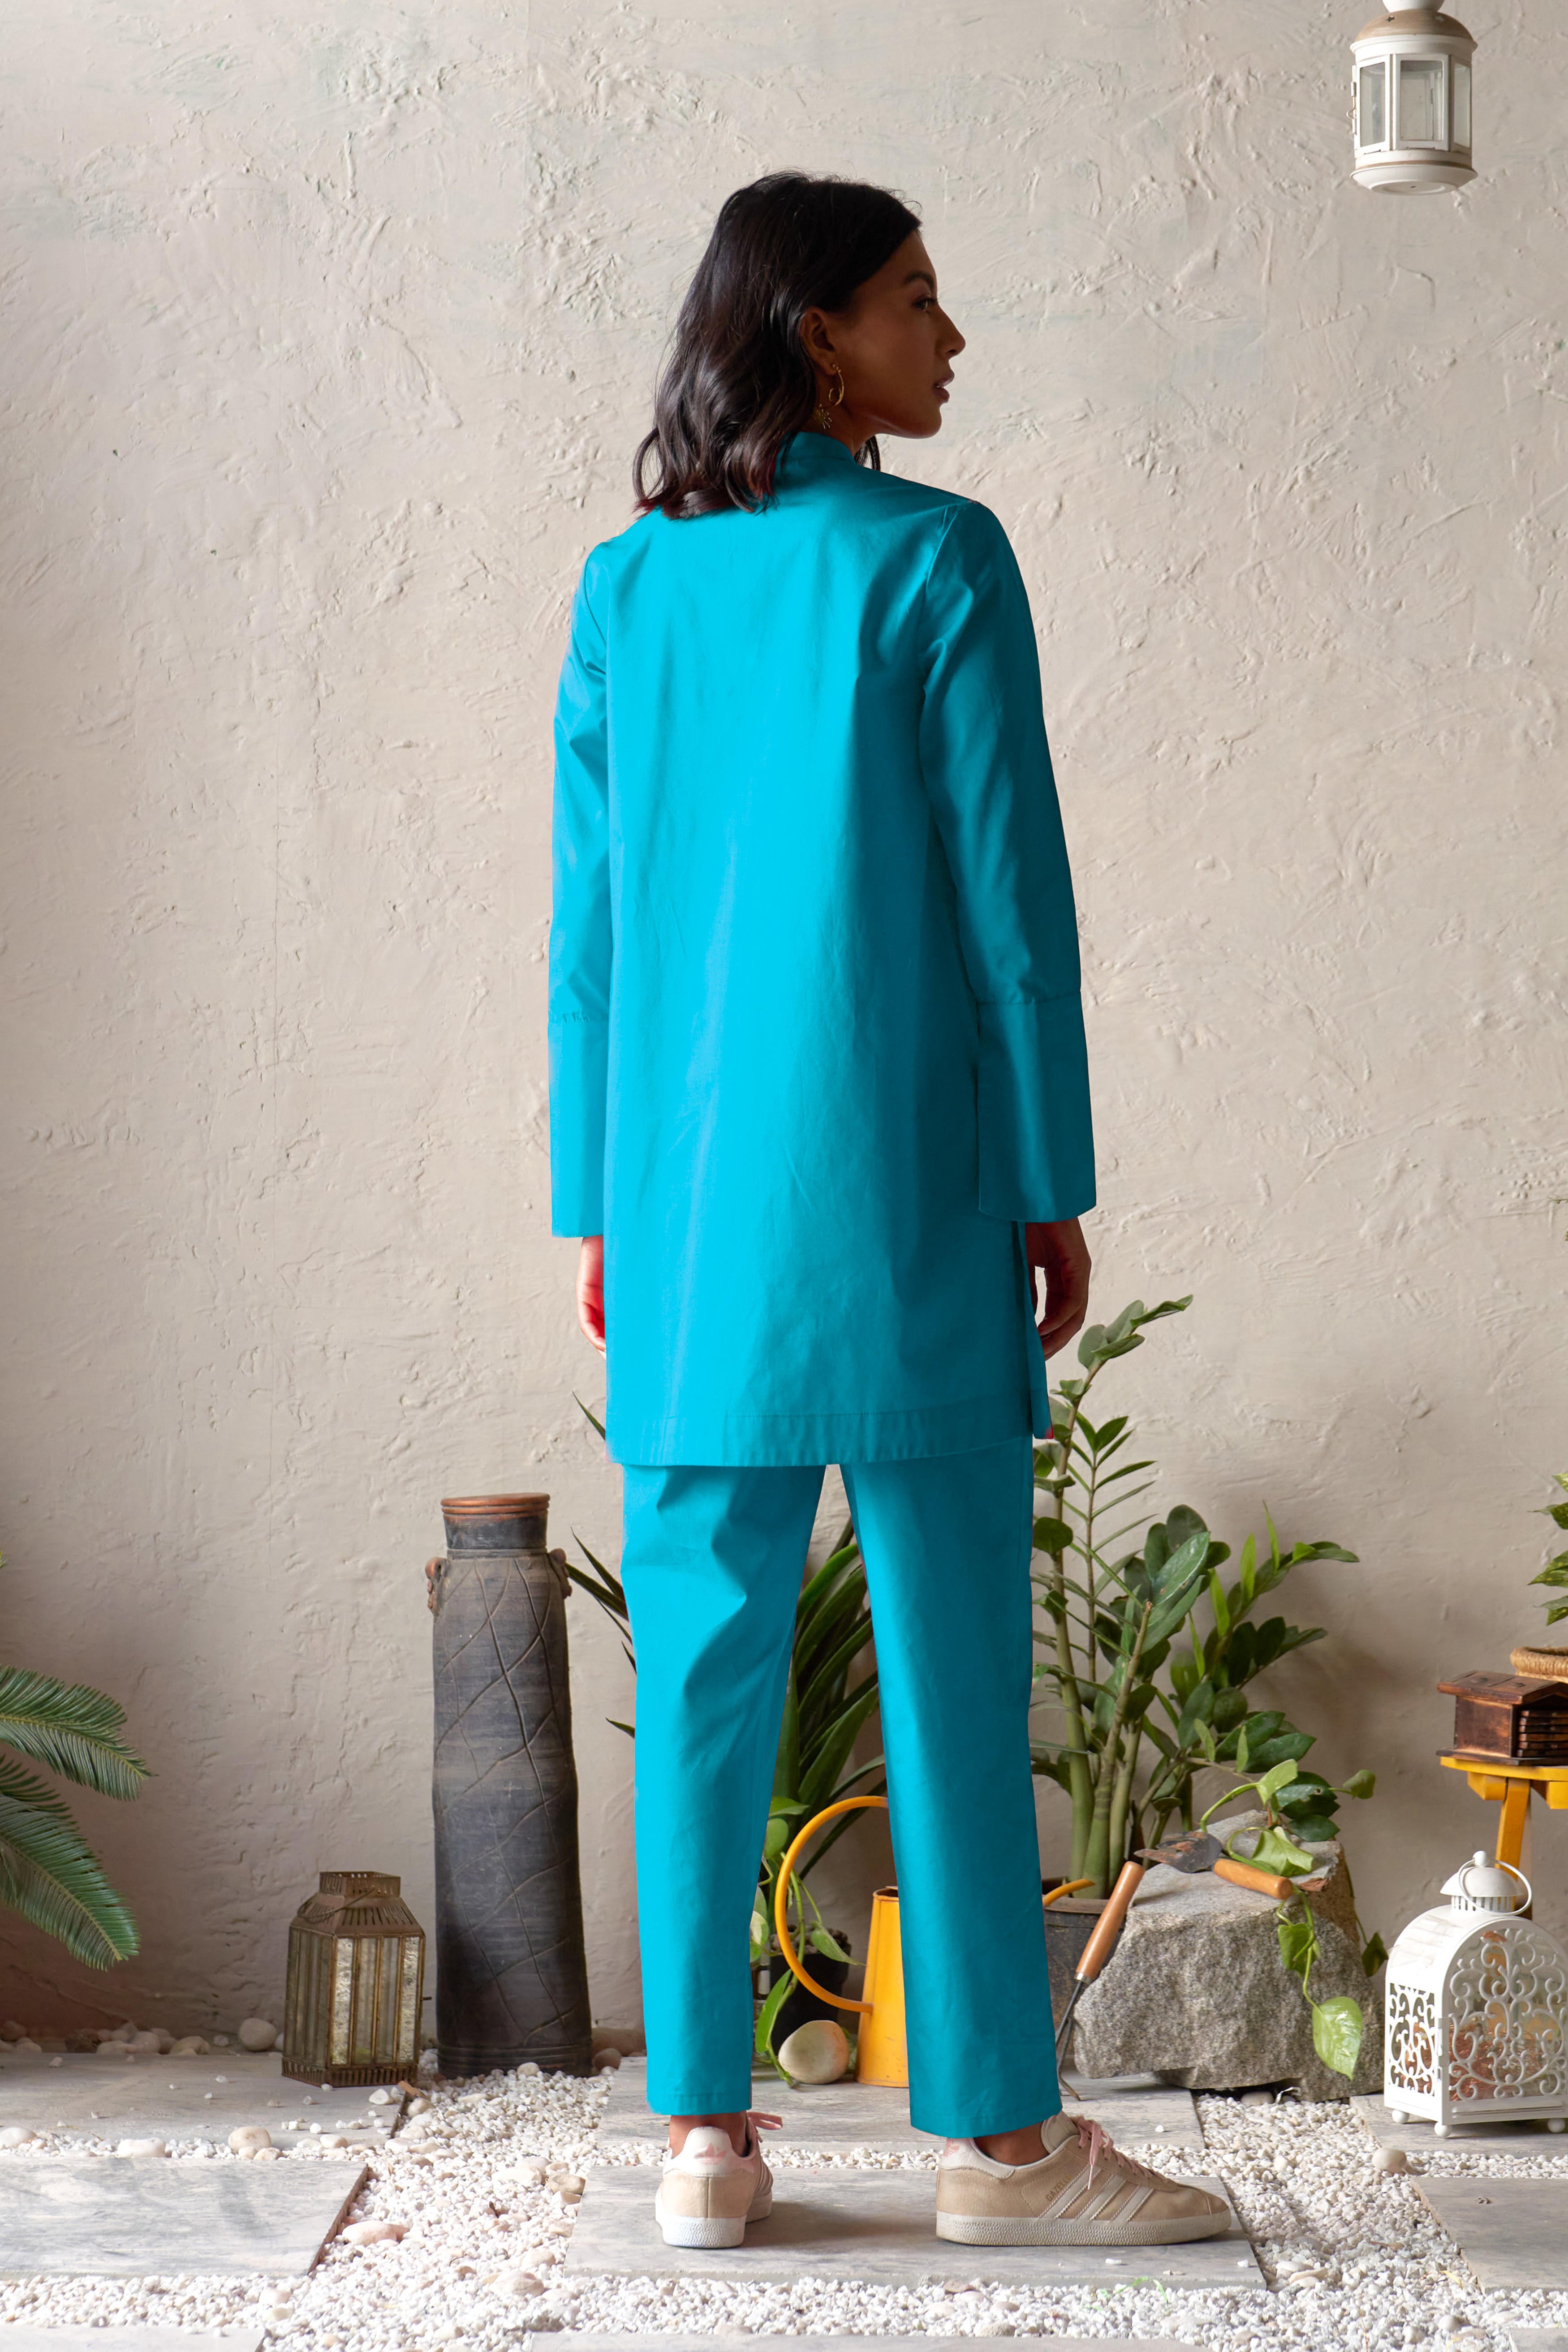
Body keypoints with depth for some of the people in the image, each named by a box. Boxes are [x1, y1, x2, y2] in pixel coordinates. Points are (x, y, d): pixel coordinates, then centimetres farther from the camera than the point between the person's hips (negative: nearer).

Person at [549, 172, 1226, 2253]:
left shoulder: (629, 587, 8)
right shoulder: (935, 561, -6)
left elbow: (591, 916, 9)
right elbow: (1008, 890, -7)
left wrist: (601, 1204, 14)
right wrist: (1053, 1184, -1)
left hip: (689, 1210, 5)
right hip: (902, 1188, -4)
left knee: (706, 1667, 7)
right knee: (951, 1664, 1)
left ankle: (703, 2127, 9)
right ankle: (996, 2133, 6)